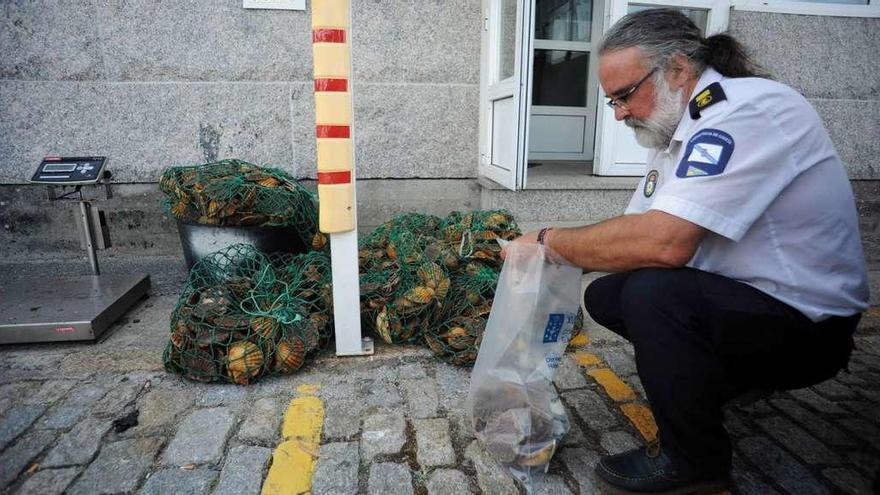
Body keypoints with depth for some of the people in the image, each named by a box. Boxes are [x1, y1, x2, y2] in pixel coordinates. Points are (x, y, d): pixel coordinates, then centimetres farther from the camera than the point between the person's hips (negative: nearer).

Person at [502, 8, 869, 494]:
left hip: (807, 324, -8)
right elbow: (635, 232, 6)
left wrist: (551, 239, -22)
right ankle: (720, 375, 17)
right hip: (734, 296, 9)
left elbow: (663, 242, -36)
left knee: (652, 293, -31)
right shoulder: (678, 126, 5)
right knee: (604, 295, 3)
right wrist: (558, 254, -8)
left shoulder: (747, 109, -23)